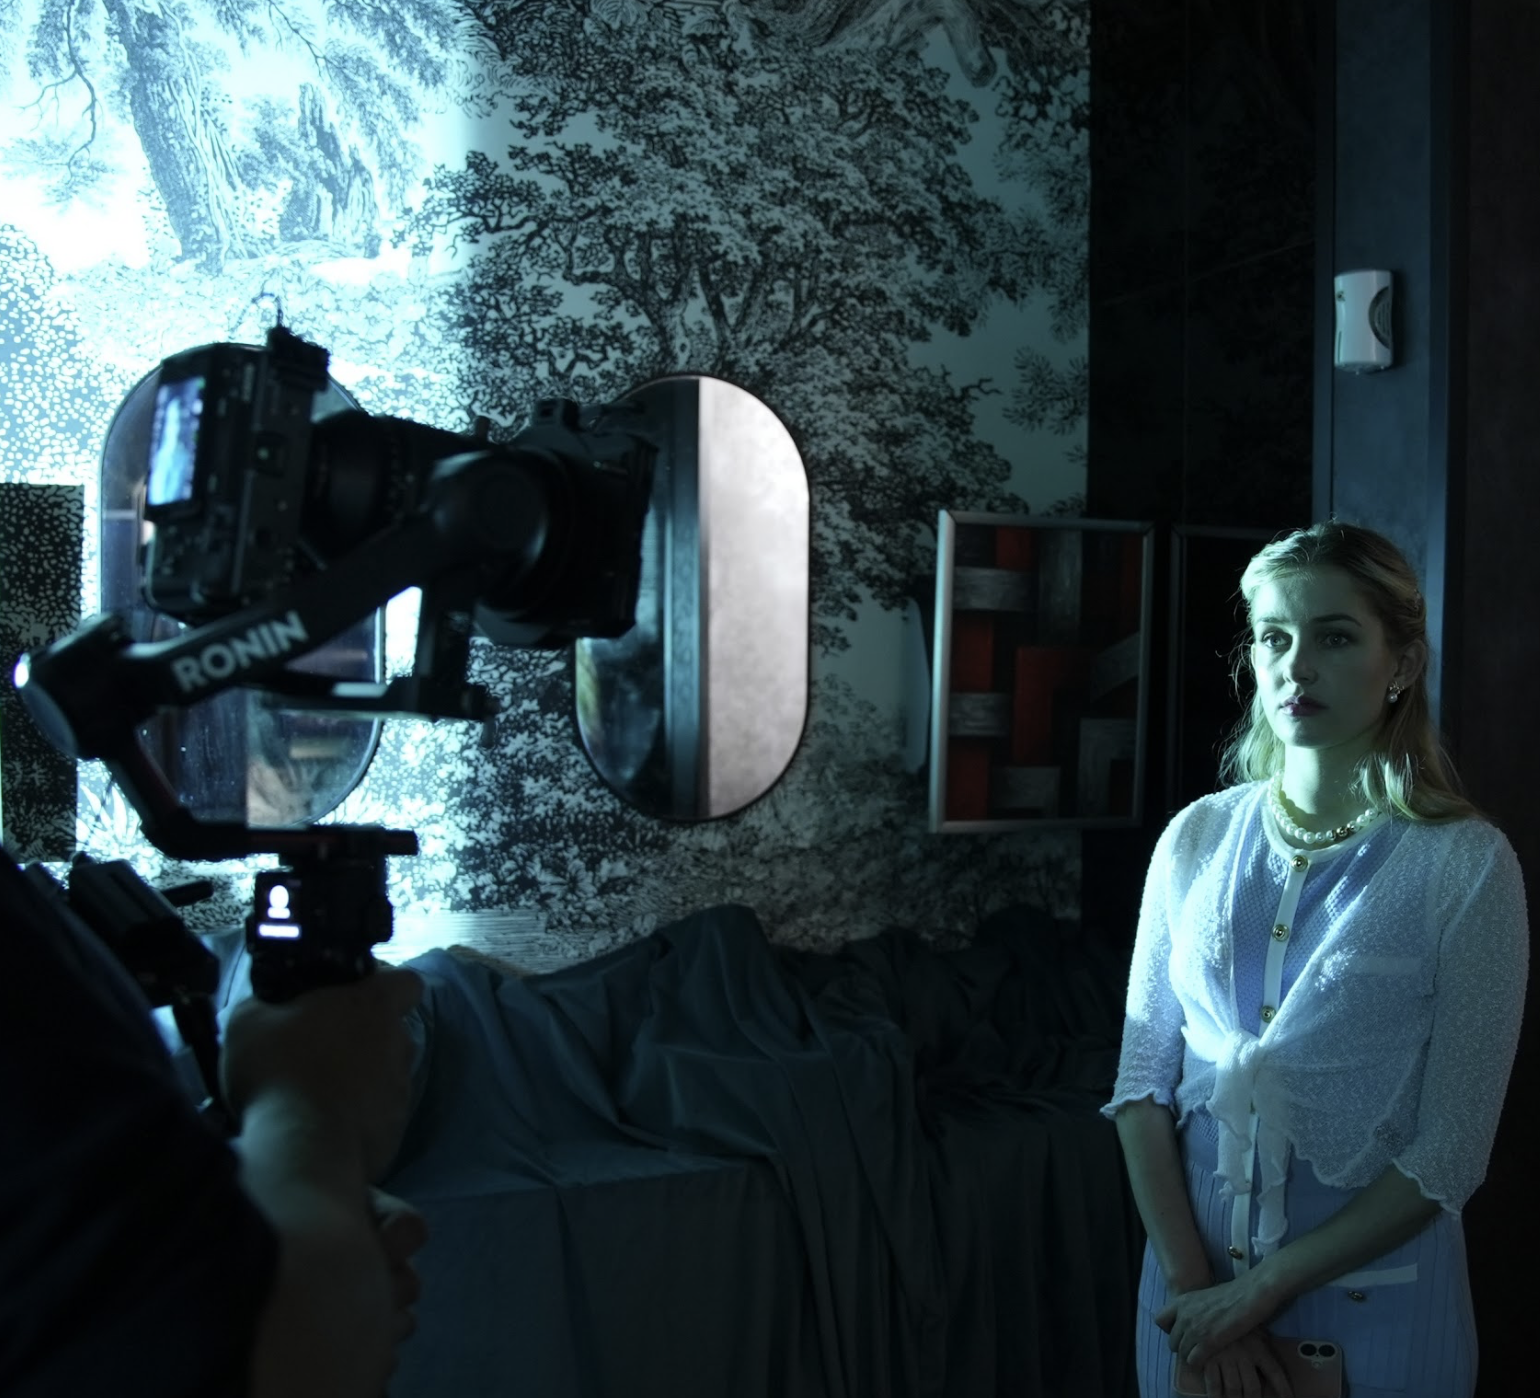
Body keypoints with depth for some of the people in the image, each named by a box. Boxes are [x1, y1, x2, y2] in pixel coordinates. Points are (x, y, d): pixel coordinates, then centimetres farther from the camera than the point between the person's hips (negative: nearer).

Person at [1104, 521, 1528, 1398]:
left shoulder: (1468, 865, -12)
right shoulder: (1199, 837, -3)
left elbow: (1451, 1153, -13)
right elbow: (1144, 1077, -2)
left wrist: (1265, 1290, -14)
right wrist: (1194, 1284, -10)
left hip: (1372, 1310, -2)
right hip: (1190, 1277, 3)